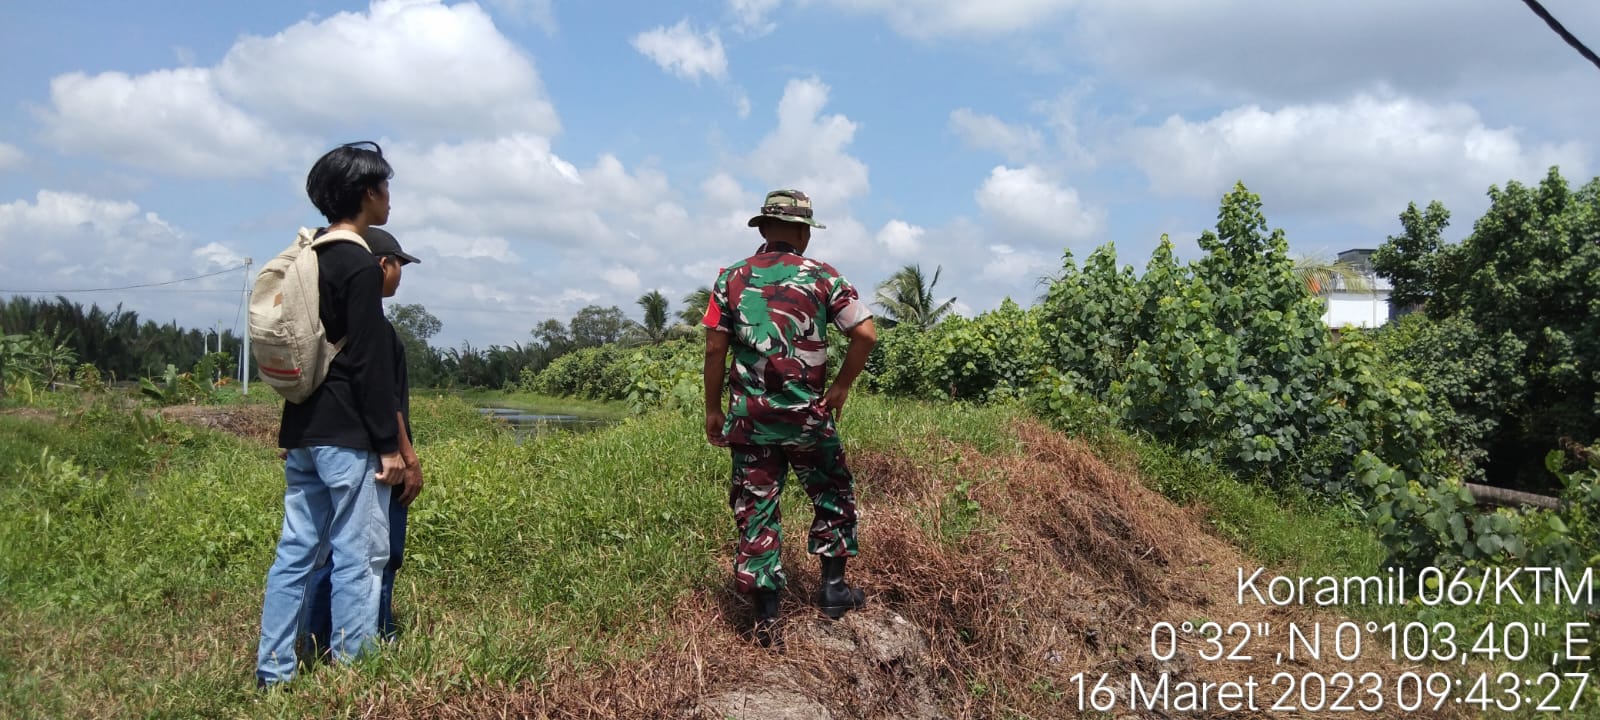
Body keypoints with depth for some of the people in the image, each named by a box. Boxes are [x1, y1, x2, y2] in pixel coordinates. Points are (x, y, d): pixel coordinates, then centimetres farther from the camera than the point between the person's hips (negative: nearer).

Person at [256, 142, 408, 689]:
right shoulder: (360, 265, -12)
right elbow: (369, 363, -16)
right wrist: (390, 445, -13)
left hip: (302, 432, 9)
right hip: (347, 436, -9)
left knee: (295, 553, 11)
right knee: (359, 557, -3)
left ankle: (273, 674, 16)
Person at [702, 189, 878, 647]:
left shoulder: (732, 279, 3)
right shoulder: (822, 277, -1)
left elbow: (715, 348, -1)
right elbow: (866, 334, -7)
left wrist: (713, 410, 7)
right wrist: (841, 387, 4)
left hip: (749, 416, 1)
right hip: (808, 415, -1)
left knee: (756, 511, 7)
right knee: (833, 496, 21)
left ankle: (766, 619, 8)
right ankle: (833, 588, 21)